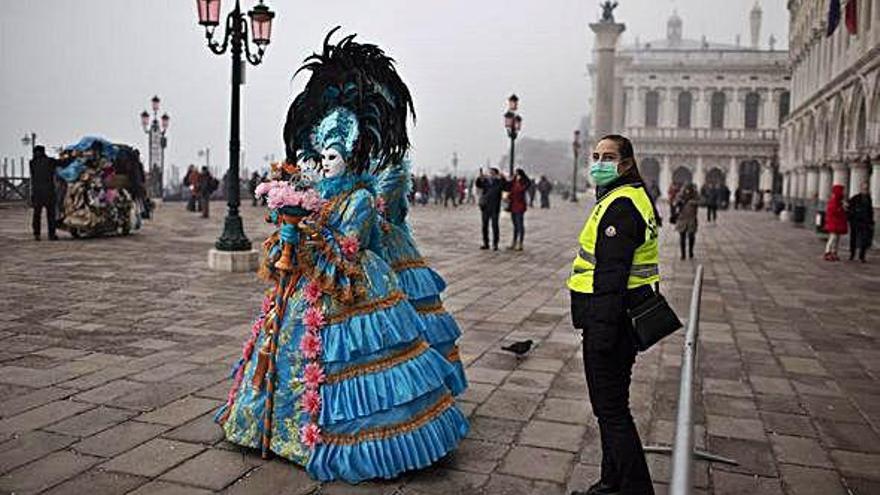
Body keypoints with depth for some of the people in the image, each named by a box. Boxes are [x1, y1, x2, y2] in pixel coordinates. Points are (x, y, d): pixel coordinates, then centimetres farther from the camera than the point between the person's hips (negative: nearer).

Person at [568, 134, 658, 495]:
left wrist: (600, 331, -24)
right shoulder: (632, 197, 17)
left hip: (611, 315, -11)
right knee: (611, 404, 20)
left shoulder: (620, 205, -18)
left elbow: (611, 275, -24)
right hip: (620, 315, 11)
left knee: (611, 408, -2)